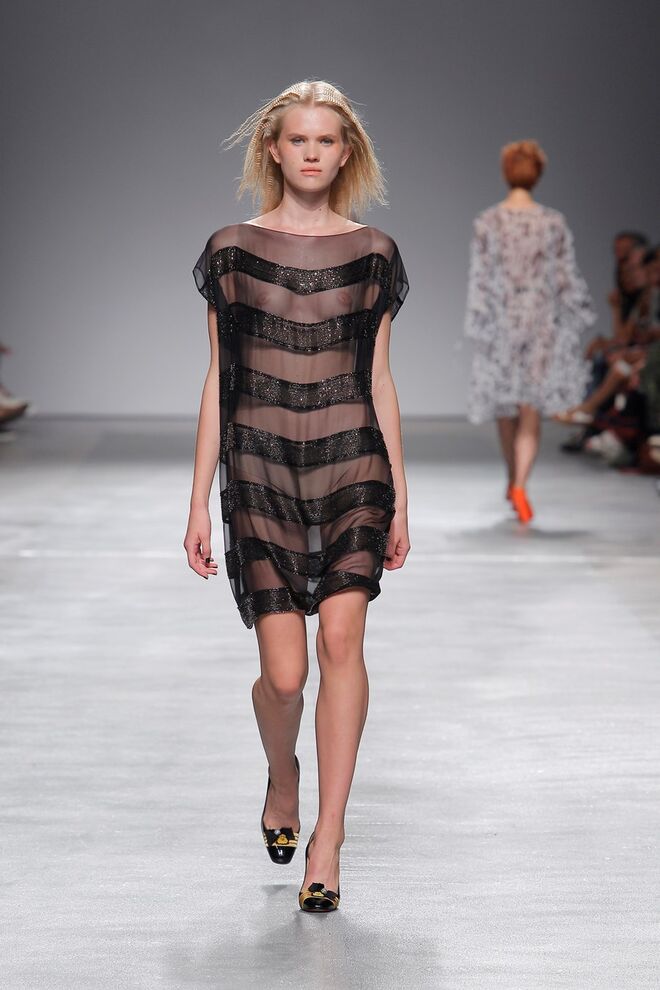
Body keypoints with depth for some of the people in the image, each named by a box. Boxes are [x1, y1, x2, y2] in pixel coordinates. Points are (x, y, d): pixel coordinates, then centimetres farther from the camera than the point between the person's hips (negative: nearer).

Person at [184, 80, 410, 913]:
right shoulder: (232, 250, 4)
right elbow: (216, 382, 6)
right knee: (284, 672, -5)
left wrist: (400, 498, 10)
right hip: (260, 469, 0)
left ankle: (328, 839, -8)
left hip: (352, 464, 1)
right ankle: (282, 777, 29)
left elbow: (379, 381, 11)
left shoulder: (372, 252, 7)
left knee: (341, 637, -17)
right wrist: (199, 502, 3)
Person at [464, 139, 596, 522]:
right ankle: (520, 485, -18)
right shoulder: (554, 222, -4)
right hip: (542, 323, -1)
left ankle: (513, 483, 32)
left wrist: (479, 326, -1)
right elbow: (567, 276, -1)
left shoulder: (488, 222, -5)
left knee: (505, 408, 17)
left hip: (501, 322, 1)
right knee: (532, 412, 0)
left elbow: (480, 277, -5)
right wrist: (577, 316, 11)